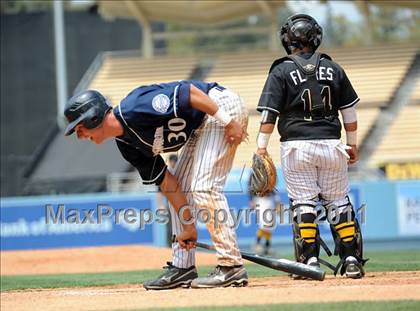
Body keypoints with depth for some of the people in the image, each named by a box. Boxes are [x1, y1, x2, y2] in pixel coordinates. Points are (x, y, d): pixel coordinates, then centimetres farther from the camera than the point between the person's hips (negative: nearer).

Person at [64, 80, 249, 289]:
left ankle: (232, 267, -14)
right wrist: (188, 226, 1)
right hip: (200, 127, 10)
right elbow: (165, 181, 5)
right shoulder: (126, 145, 3)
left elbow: (189, 91, -26)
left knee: (204, 188, -16)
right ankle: (183, 267, 16)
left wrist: (228, 121, -26)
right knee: (181, 186, 12)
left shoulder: (135, 109, -24)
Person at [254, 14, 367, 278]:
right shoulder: (333, 68, 9)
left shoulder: (281, 71, -1)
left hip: (297, 146, -2)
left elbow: (269, 114, -7)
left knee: (304, 204, 1)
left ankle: (310, 261, -5)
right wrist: (352, 144, 20)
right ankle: (352, 260, 6)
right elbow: (349, 111, 12)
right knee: (339, 203, 9)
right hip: (331, 145, 3)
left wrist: (262, 149, -5)